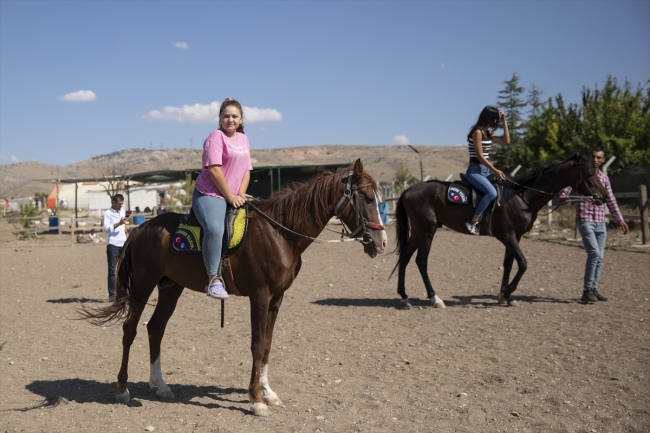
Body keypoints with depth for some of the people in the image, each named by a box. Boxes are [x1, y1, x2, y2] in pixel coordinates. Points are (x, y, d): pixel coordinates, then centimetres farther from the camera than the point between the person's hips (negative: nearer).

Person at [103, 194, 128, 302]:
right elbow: (107, 228, -17)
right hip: (113, 245, -6)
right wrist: (119, 223, -24)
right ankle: (112, 295, -3)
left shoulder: (122, 211, 16)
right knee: (112, 270, -4)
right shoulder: (108, 213, -5)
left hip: (123, 244, 6)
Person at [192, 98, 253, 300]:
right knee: (215, 229, -32)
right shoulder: (216, 137, -6)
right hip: (210, 194, -8)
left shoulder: (244, 139, 15)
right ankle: (214, 280, -27)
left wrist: (240, 194, -3)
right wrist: (231, 196, -14)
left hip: (235, 198, 9)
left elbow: (247, 170, 13)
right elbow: (214, 169, -16)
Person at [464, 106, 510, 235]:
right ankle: (473, 222, -25)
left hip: (485, 171, 10)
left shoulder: (488, 133, 14)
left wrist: (504, 121, 9)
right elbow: (479, 156, -18)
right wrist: (495, 170, -17)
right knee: (492, 192, -29)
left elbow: (506, 141, 12)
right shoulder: (477, 132, -13)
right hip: (475, 171, -10)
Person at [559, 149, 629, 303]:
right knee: (594, 252, -17)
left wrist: (620, 219, 16)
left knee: (599, 257, 6)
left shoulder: (604, 178, 15)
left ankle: (593, 289, 15)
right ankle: (587, 289, -10)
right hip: (585, 220, -6)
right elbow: (567, 187, -11)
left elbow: (611, 201, 20)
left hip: (600, 222, 6)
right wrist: (563, 198, -33)